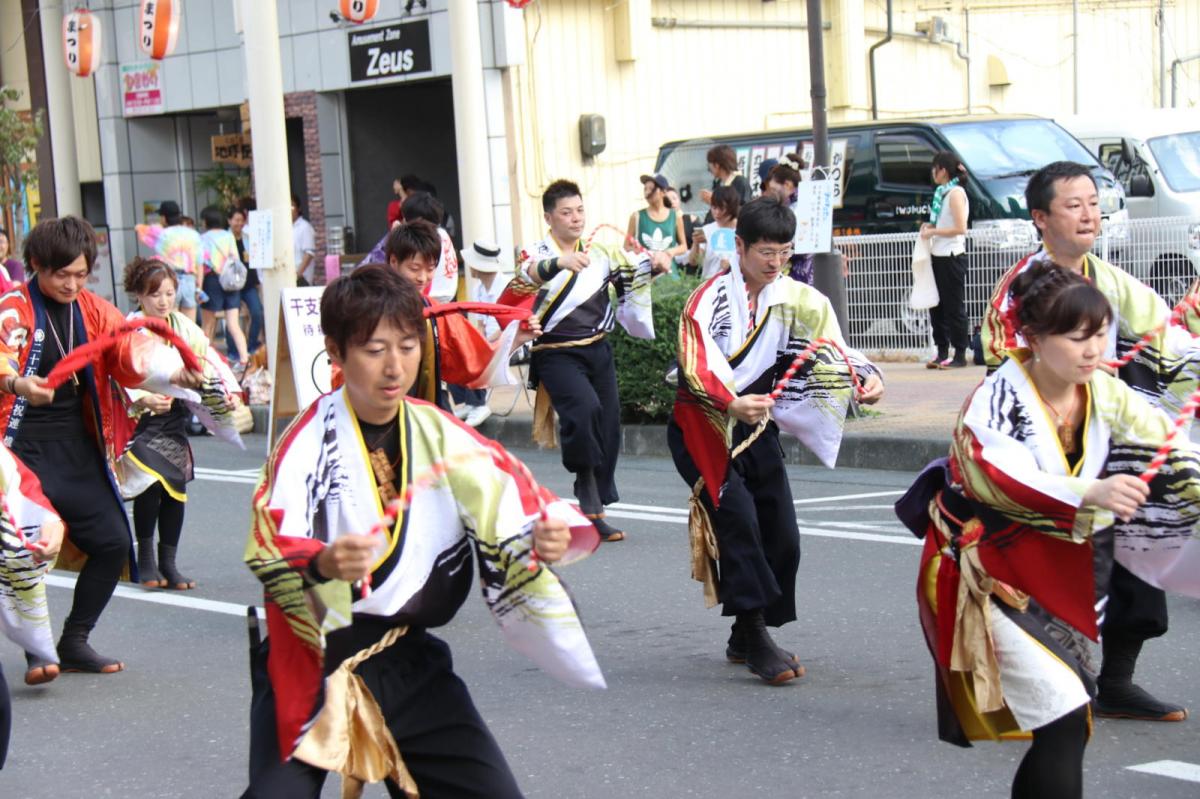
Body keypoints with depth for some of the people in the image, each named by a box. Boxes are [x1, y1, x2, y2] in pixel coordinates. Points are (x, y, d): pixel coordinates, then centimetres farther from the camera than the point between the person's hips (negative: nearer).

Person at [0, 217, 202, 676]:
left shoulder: (94, 311, 8)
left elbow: (132, 351, -5)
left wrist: (174, 374, -26)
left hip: (79, 447, 6)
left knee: (113, 541, 6)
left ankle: (74, 642, 22)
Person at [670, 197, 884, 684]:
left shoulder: (797, 299, 3)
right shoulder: (710, 300, -14)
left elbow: (830, 347, -1)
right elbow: (696, 368, -27)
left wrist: (866, 375, -21)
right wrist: (732, 404, -46)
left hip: (757, 426, 6)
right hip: (705, 426, -6)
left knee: (782, 536, 3)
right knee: (738, 517, -24)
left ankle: (744, 639, 19)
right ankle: (756, 637, -19)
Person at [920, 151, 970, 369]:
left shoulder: (955, 193, -11)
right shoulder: (943, 192, 16)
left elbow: (960, 228, -18)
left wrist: (932, 231, -12)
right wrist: (930, 227, 6)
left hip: (952, 256, -9)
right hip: (939, 255, 9)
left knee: (954, 307, -5)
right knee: (936, 306, 10)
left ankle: (960, 355, -1)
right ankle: (942, 353, 15)